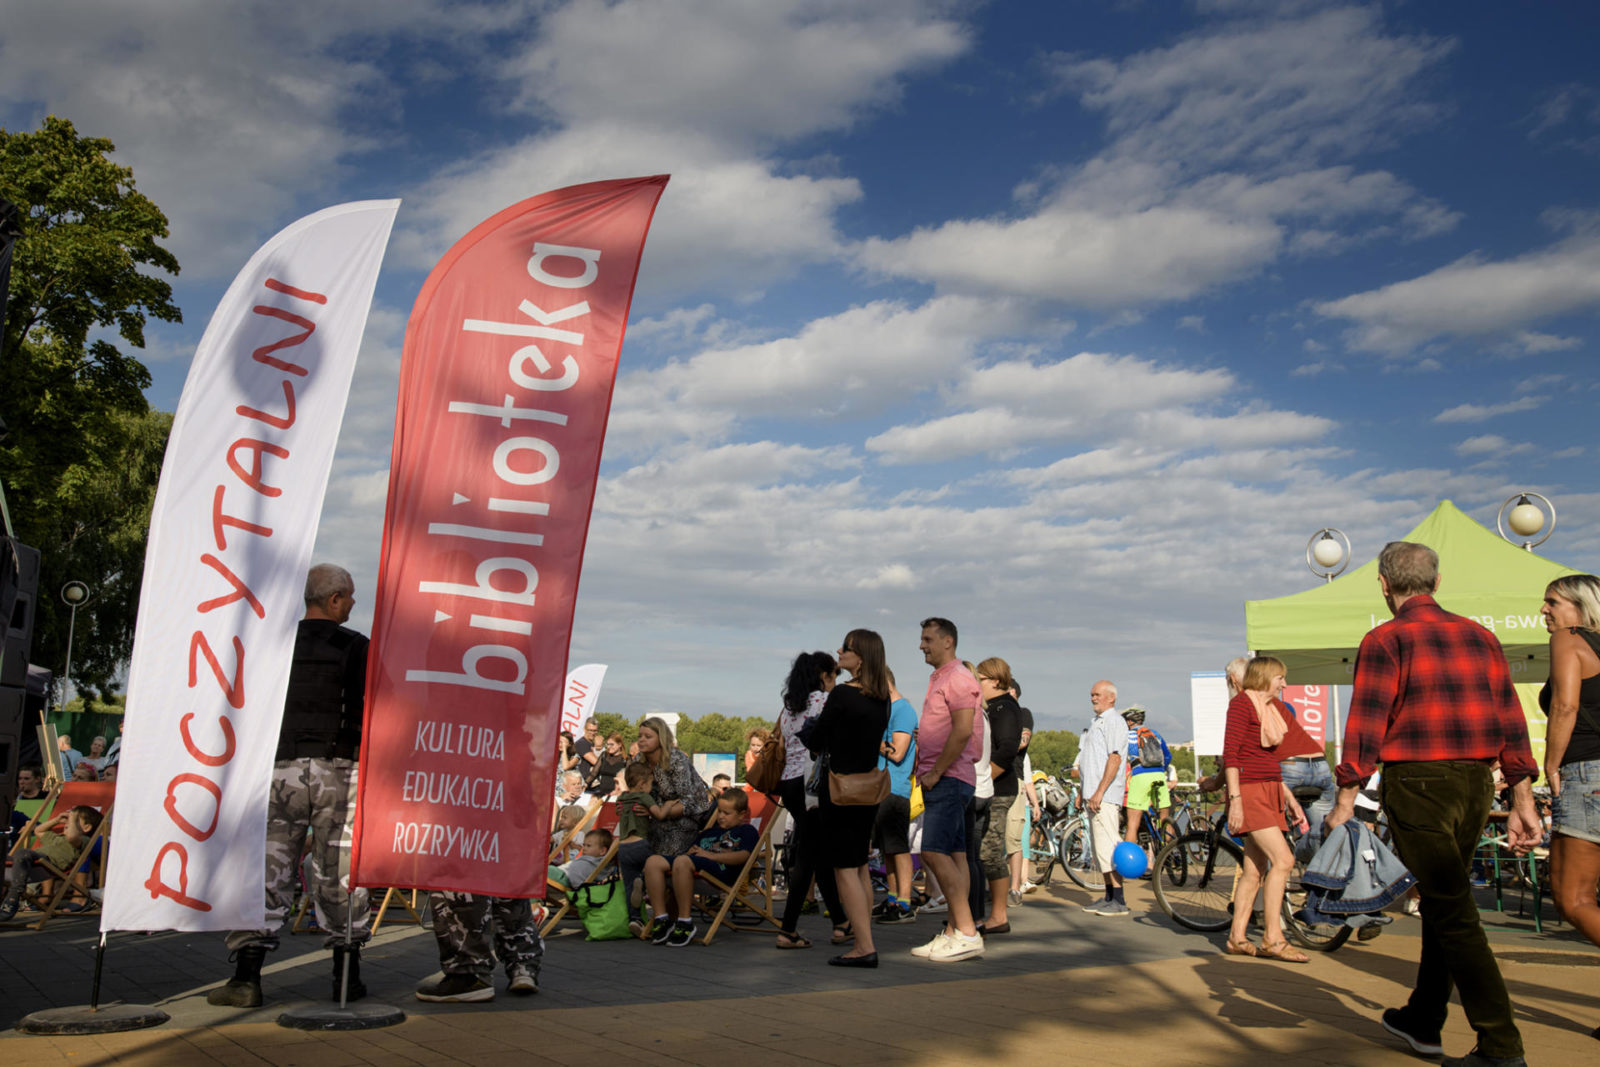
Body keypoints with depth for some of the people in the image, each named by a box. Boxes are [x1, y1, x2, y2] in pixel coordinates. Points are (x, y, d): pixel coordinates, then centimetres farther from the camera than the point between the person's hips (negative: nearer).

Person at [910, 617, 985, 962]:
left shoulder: (958, 678, -10)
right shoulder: (937, 679, 21)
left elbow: (963, 730, -20)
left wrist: (936, 772, -17)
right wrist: (925, 768, 14)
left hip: (950, 778, -10)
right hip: (939, 779, 10)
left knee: (935, 853, -15)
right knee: (954, 857, 9)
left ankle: (967, 933, -13)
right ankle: (953, 933, 11)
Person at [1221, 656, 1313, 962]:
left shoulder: (1273, 708, 19)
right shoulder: (1241, 703, -8)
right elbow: (1230, 753, -14)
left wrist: (1289, 799, 21)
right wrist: (1235, 799, -21)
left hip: (1270, 792, 9)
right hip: (1249, 791, -9)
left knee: (1254, 870, 8)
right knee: (1283, 859, -16)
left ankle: (1237, 938, 14)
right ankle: (1273, 939, -10)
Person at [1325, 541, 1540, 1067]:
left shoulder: (1384, 640, -7)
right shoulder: (1478, 635, 12)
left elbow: (1366, 728, -12)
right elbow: (1511, 722, 10)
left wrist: (1345, 802, -9)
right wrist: (1522, 802, 12)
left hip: (1417, 784, -7)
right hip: (1477, 783, 7)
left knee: (1451, 912, -4)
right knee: (1444, 901, 17)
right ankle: (1422, 1021, 29)